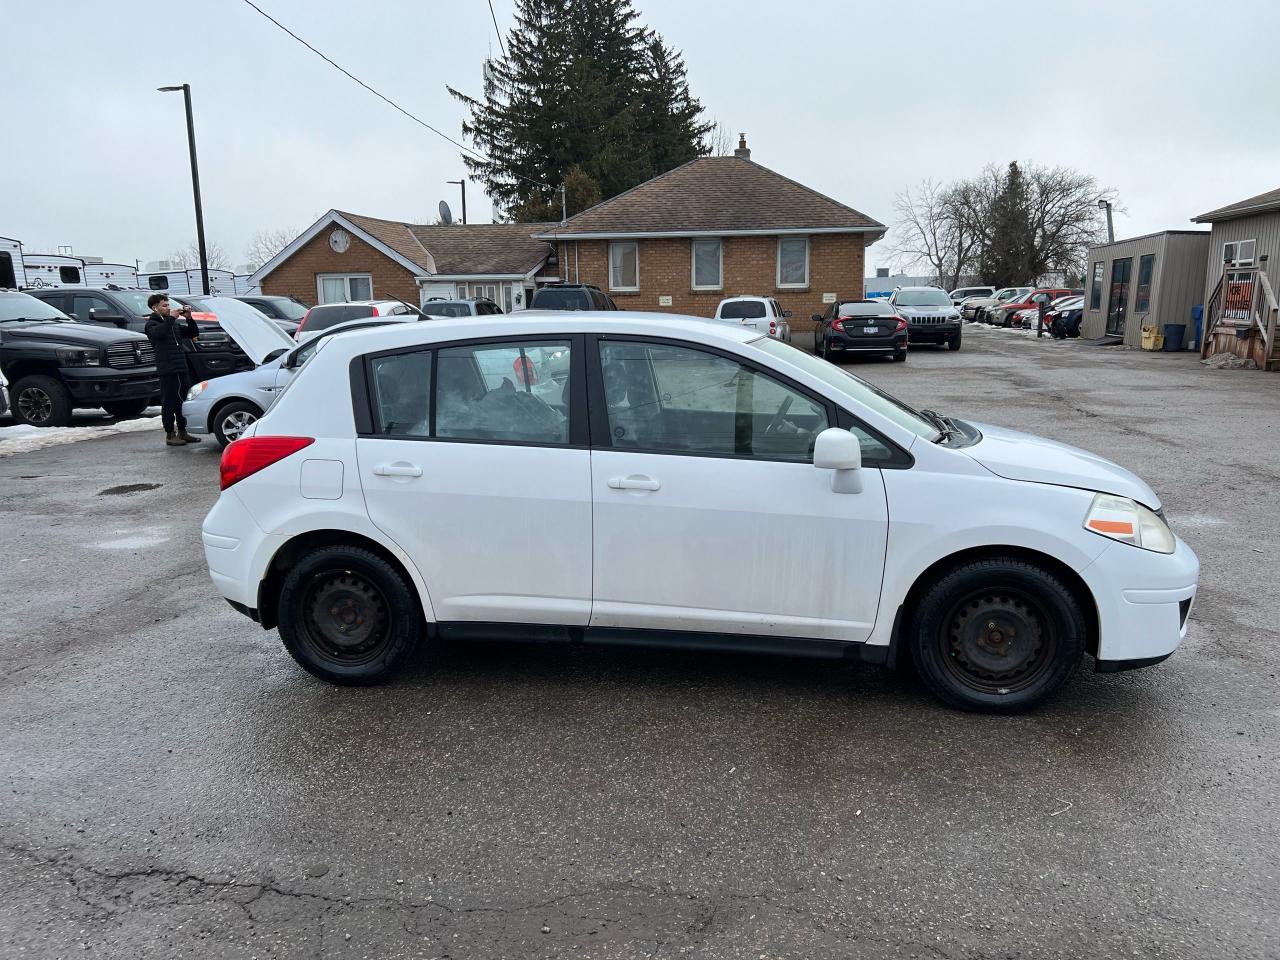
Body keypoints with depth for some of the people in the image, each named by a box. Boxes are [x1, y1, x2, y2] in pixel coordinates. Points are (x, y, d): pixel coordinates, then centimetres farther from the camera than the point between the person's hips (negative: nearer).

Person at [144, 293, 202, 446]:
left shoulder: (174, 323, 19)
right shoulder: (152, 323, -1)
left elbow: (193, 333, 20)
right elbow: (156, 333, -24)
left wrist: (189, 318, 6)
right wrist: (171, 318, -21)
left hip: (182, 367, 7)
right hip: (167, 369, -7)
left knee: (184, 400, 11)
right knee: (169, 403, -4)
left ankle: (182, 432, 21)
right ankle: (170, 435, 2)